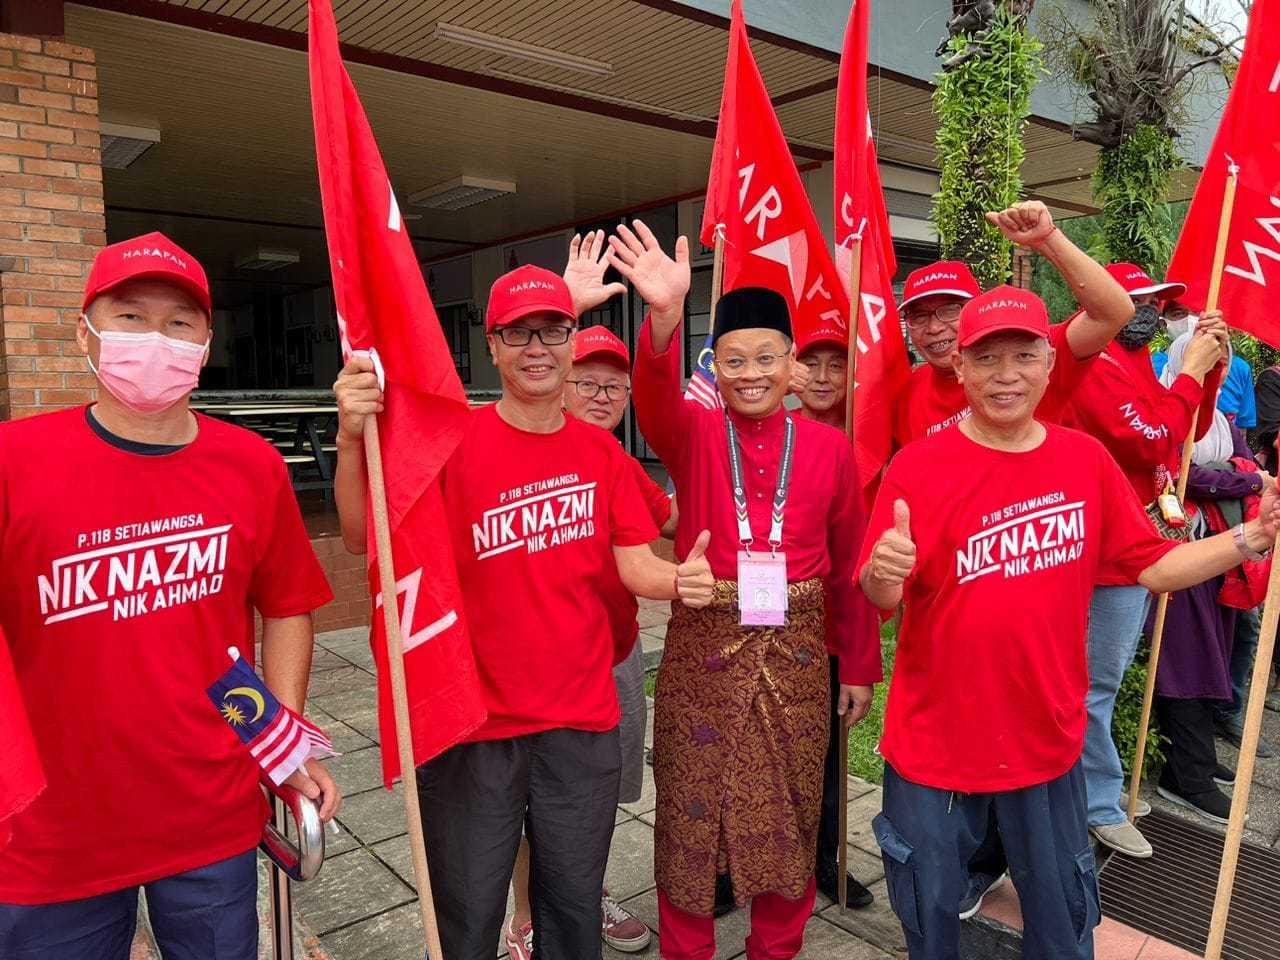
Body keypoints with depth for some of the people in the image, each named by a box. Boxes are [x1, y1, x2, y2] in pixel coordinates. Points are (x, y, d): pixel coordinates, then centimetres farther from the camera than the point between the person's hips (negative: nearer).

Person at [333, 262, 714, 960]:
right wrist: (352, 438, -31)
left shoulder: (601, 450, 2)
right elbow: (362, 538, -15)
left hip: (582, 724, 3)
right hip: (473, 724, -2)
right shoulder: (453, 440, -9)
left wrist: (679, 579, -22)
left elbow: (635, 563, 0)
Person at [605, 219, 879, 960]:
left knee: (789, 810, 15)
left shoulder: (829, 447, 0)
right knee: (692, 809, 10)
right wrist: (664, 313, -46)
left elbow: (849, 565, 5)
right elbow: (656, 397, -27)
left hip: (794, 649, 2)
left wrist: (860, 664, 8)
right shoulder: (693, 434, -3)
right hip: (704, 646, -1)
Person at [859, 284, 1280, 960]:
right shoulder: (918, 467, -12)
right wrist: (883, 574, -38)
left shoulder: (1087, 460, -2)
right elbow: (880, 599, -16)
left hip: (1047, 738, 3)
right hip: (935, 741, -2)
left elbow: (1151, 567, 5)